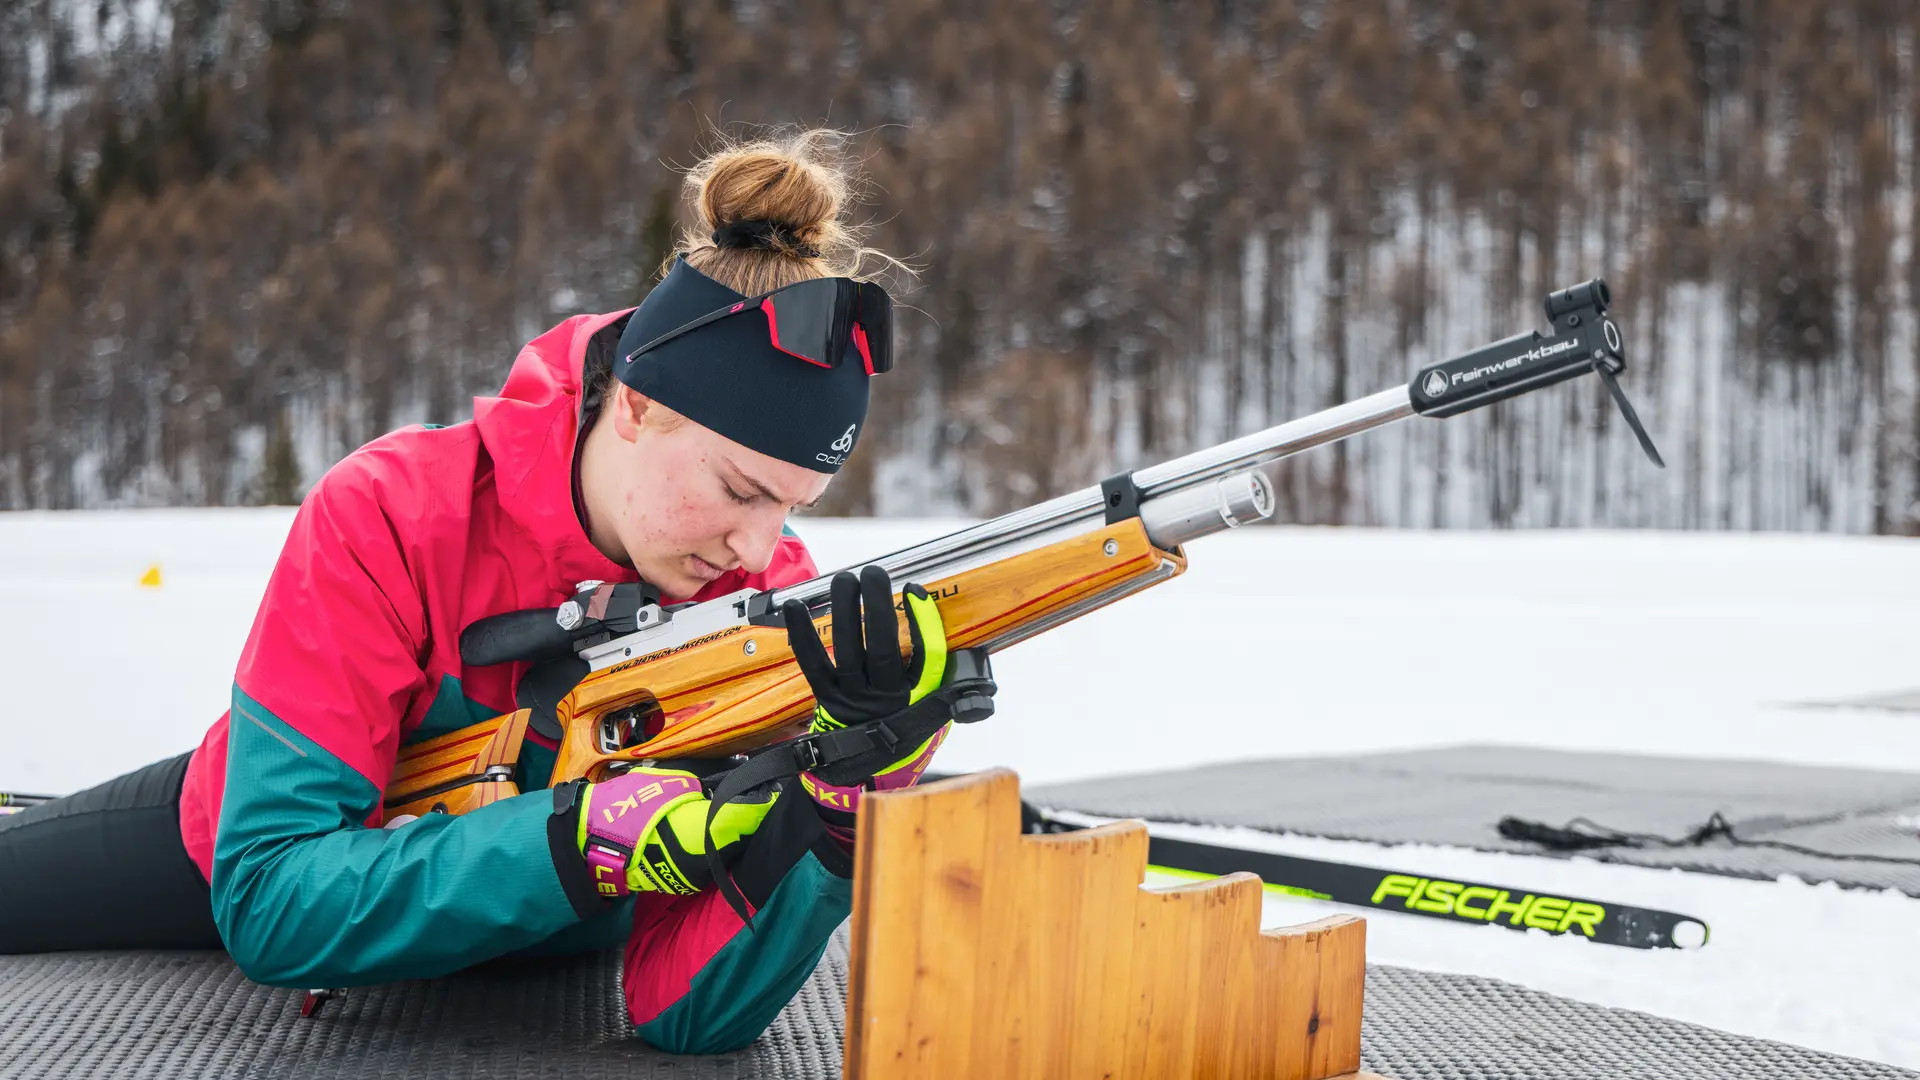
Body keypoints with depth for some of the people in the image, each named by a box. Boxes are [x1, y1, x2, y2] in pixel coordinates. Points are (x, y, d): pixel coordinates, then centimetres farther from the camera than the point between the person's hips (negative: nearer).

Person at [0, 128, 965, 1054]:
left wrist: (851, 783, -51)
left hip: (530, 944, 2)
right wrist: (584, 843, -51)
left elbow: (687, 1012, -35)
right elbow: (268, 904, -39)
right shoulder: (388, 516, -36)